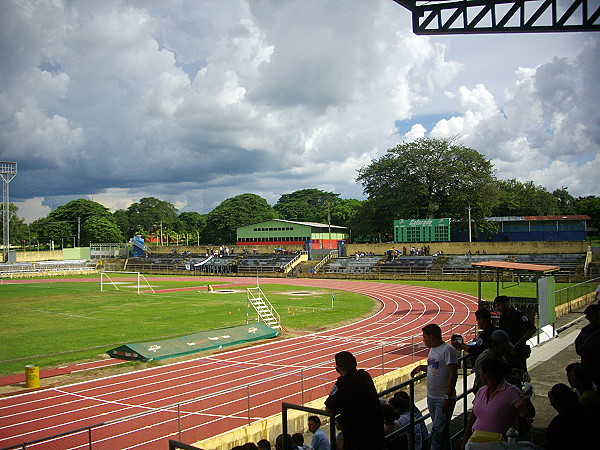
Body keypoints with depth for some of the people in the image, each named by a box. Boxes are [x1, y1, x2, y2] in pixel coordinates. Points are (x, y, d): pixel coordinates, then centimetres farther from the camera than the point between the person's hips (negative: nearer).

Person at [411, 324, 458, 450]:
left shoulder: (448, 350, -15)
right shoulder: (432, 349, 12)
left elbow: (453, 375, -19)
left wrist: (447, 397, -22)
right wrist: (421, 367, 11)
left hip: (443, 399, -8)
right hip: (431, 397, 8)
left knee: (437, 432, -7)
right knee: (442, 430, 17)